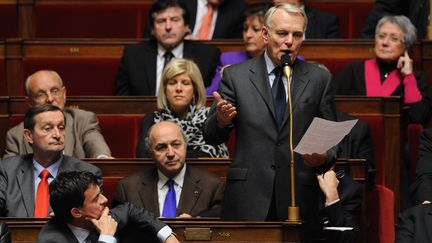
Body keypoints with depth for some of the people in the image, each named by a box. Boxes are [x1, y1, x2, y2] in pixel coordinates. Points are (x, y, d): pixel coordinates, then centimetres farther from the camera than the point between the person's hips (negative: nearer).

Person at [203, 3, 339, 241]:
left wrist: (324, 157, -12)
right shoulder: (236, 76, 5)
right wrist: (220, 120, -19)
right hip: (247, 201, -1)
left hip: (298, 202, 1)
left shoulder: (319, 79, 8)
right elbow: (212, 136, 3)